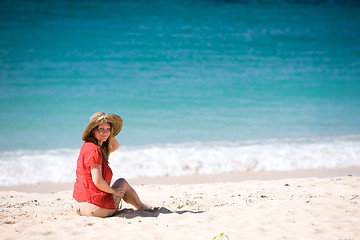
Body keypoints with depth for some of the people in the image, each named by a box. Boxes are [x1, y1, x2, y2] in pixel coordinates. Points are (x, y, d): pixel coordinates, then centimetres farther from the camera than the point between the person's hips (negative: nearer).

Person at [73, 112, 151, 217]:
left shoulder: (88, 146, 9)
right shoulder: (94, 150, -21)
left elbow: (115, 146, 26)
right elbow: (97, 181, -26)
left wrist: (108, 132, 11)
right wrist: (113, 191, -8)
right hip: (95, 208, -9)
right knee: (123, 183, 16)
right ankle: (141, 207, 38)